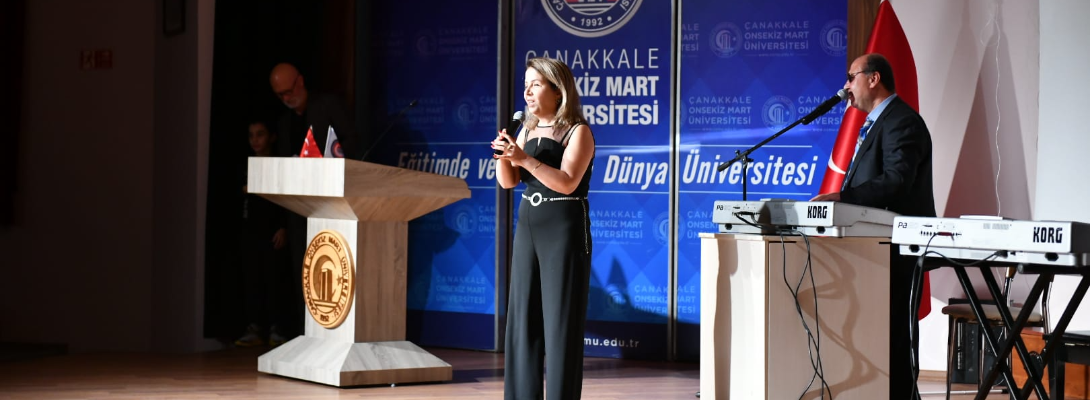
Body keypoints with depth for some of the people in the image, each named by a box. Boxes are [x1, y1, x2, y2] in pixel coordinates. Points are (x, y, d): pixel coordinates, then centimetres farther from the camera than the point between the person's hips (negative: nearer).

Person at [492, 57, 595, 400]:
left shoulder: (577, 132, -8)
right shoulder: (527, 131, 12)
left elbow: (567, 182, -20)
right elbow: (507, 181, 7)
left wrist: (525, 158, -28)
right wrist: (504, 156, -13)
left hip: (564, 230, -7)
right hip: (528, 227, 7)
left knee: (561, 320, -6)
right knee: (523, 317, 7)